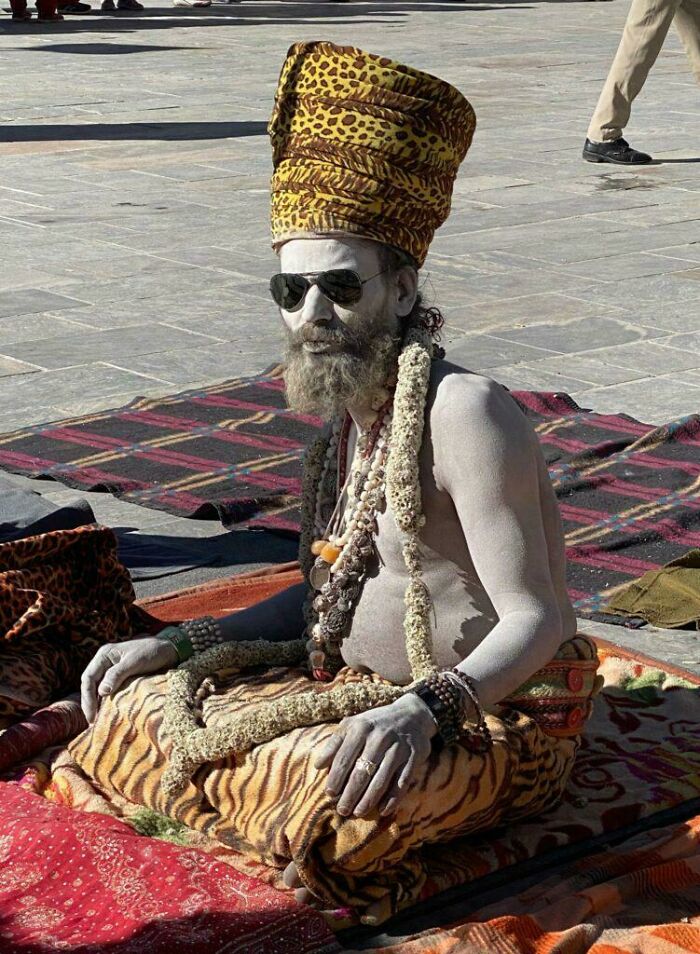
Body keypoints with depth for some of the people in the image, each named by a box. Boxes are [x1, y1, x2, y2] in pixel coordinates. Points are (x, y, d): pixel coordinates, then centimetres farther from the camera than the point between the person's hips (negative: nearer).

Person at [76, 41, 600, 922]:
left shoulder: (463, 412, -21)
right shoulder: (351, 416, 7)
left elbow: (537, 619, -24)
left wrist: (423, 707, -41)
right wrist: (176, 644, 8)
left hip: (496, 715, -8)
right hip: (361, 687, 8)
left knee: (332, 789, -35)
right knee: (143, 709, 1)